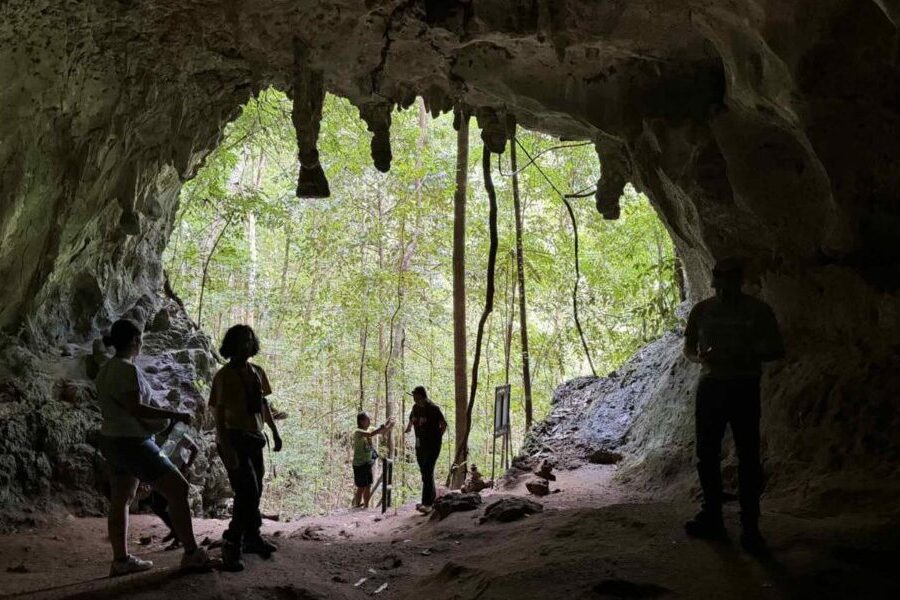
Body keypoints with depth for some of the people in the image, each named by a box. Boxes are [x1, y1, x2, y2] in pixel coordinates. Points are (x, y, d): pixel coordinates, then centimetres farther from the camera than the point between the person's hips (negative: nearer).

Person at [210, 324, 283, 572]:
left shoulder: (257, 372, 10)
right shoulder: (224, 376, -11)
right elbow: (219, 414, -15)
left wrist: (275, 432, 17)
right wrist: (227, 448, -22)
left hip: (254, 439, 7)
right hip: (233, 440, -7)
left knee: (254, 491, 12)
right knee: (248, 492, -15)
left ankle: (251, 538, 25)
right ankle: (232, 545, -9)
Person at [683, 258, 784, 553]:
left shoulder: (758, 310, -4)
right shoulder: (702, 310, 5)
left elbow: (777, 350, -1)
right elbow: (688, 348, 13)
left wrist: (747, 356, -18)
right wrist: (700, 357, -11)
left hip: (744, 388, -3)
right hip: (710, 386, 3)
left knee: (748, 457, -2)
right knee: (707, 455, 8)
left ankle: (750, 526, 5)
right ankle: (712, 518, 22)